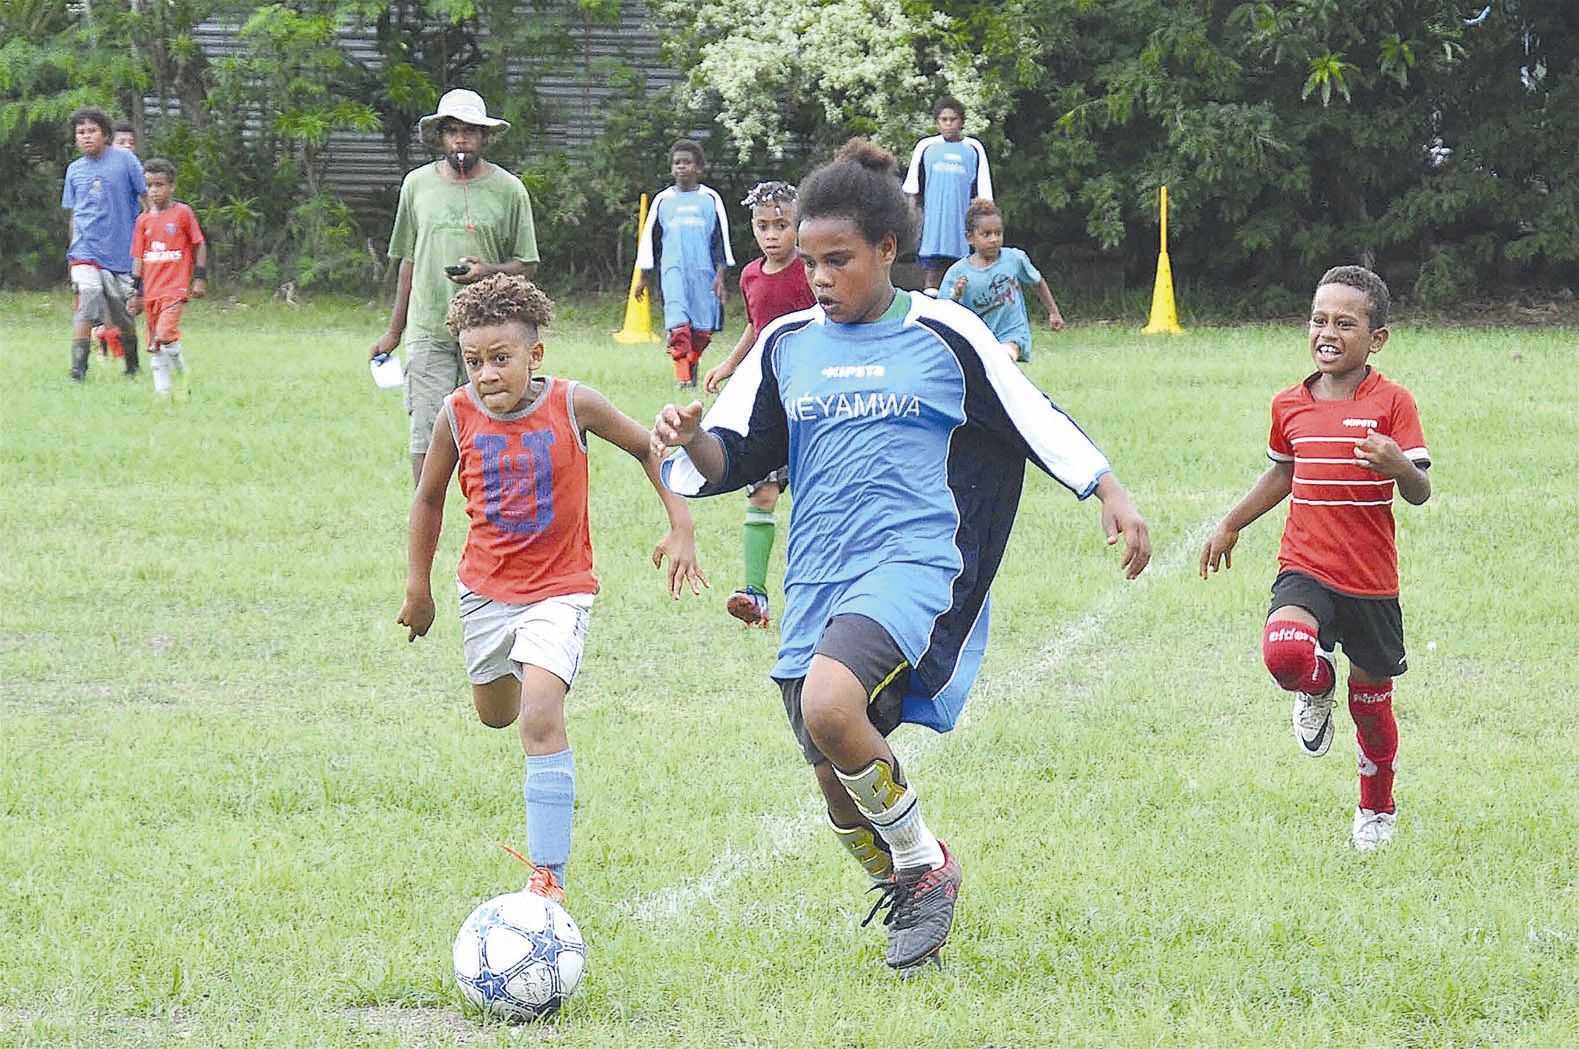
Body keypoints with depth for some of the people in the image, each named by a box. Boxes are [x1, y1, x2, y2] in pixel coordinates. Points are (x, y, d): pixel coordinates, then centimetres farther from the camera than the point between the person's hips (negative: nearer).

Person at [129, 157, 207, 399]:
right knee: (154, 345, 4)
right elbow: (138, 258, 11)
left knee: (166, 335, -20)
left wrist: (200, 278, 0)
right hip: (151, 291, 5)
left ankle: (182, 374, 1)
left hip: (175, 288, -5)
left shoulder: (182, 213, -2)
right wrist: (136, 292, 8)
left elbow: (199, 245, 4)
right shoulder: (144, 220, 9)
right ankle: (162, 391, 10)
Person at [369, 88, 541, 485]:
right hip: (428, 330, 1)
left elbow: (528, 266, 7)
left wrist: (488, 270, -15)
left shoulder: (508, 189, 4)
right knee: (426, 438, -4)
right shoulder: (417, 184, 10)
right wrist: (393, 333, 17)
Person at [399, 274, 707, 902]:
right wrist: (418, 586, 10)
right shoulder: (459, 414, -11)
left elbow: (647, 447, -1)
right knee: (495, 713, 22)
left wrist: (681, 528, -5)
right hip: (485, 586, 4)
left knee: (540, 717, -22)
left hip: (559, 588, -4)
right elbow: (429, 498, 6)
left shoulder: (573, 405, -17)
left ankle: (548, 877, -23)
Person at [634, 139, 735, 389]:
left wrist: (720, 275, 0)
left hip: (703, 272, 1)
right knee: (678, 326, -16)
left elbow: (721, 238, 7)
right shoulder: (663, 200, 10)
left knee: (703, 329, 1)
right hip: (673, 271, -1)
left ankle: (691, 363, 24)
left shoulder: (710, 199, 7)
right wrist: (644, 277, 15)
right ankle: (683, 377, -20)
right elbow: (649, 238, 15)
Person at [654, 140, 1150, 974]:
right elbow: (727, 460, 12)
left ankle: (923, 863, -10)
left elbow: (1036, 420, 7)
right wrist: (691, 440, -10)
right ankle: (909, 906, 31)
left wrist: (1111, 494, 0)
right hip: (816, 582, 5)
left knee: (829, 703, -32)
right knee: (841, 795, 4)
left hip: (913, 561, -5)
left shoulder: (944, 335, 1)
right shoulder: (787, 344, 11)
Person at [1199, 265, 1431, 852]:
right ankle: (1318, 685, 8)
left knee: (1371, 700, 10)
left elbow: (1420, 493, -11)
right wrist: (1231, 526, 26)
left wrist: (1397, 464, -32)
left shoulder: (1391, 403, -7)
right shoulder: (1291, 406, 5)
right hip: (1306, 571, 2)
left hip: (1372, 582, -2)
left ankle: (1377, 810, 34)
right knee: (1284, 653, -29)